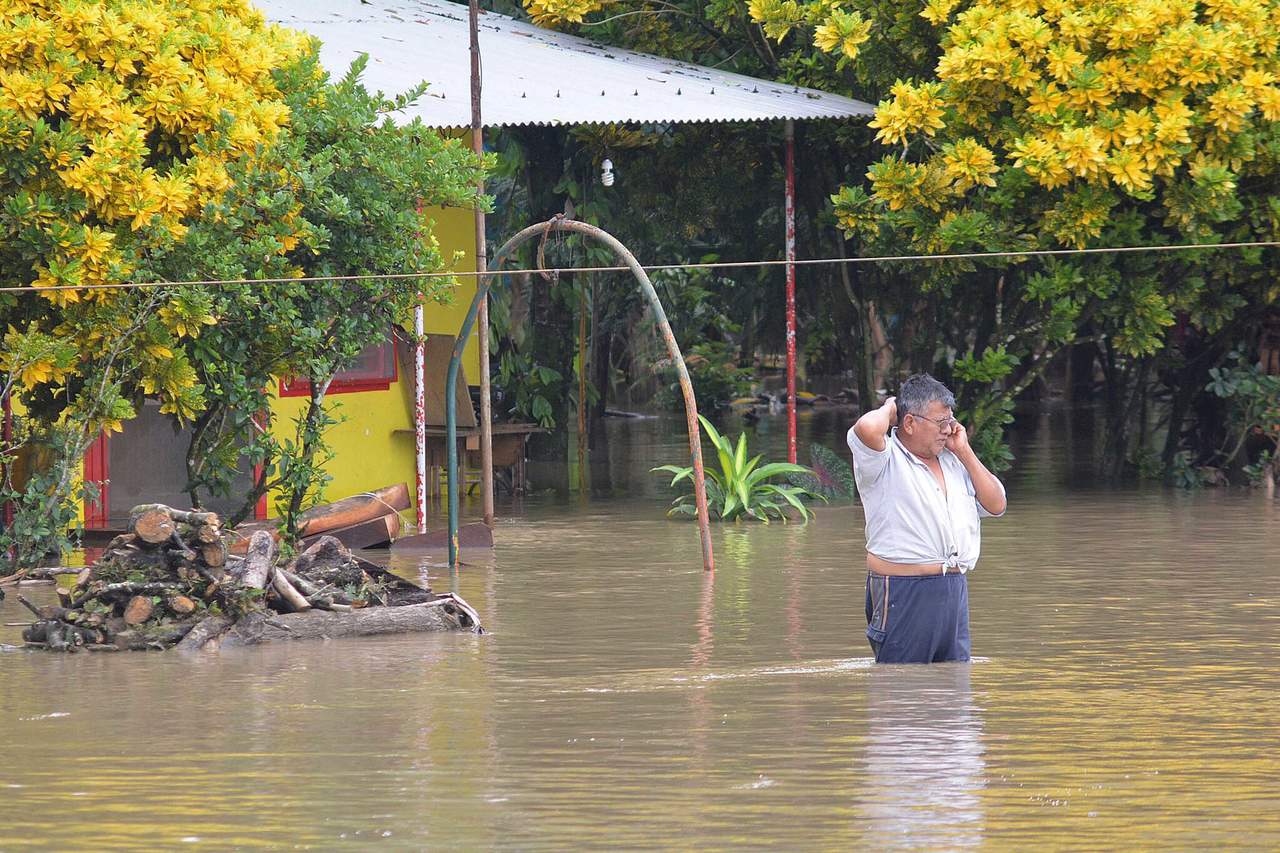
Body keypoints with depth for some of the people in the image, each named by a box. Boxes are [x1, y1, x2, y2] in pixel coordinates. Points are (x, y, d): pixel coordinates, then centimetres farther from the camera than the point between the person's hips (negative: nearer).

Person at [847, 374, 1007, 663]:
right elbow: (867, 429, -28)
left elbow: (996, 505, 16)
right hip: (903, 593, -7)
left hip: (955, 590, 7)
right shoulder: (886, 460, -5)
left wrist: (964, 451, 10)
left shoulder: (952, 462, 18)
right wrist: (889, 409, -3)